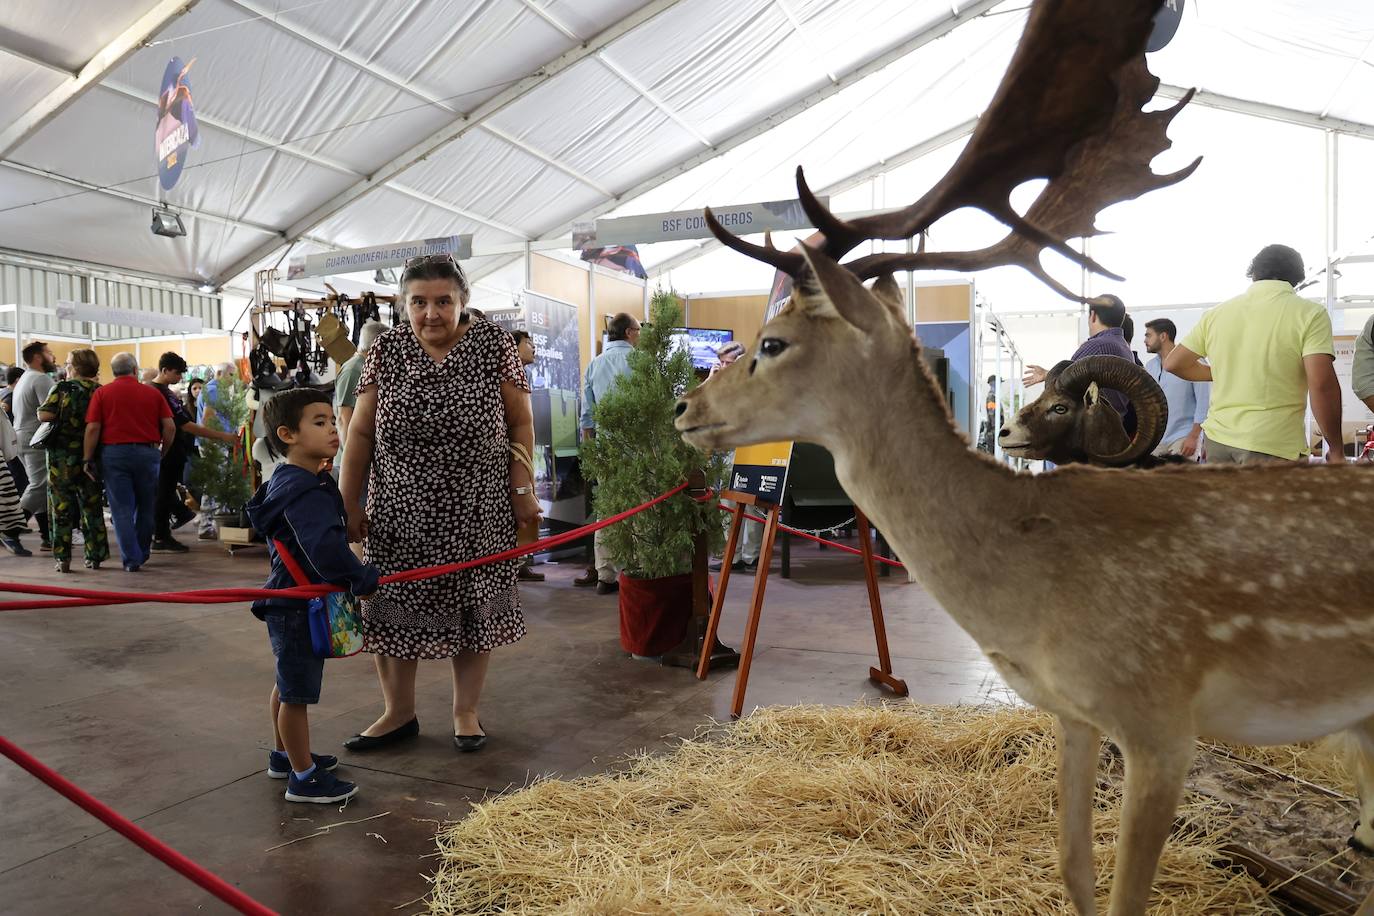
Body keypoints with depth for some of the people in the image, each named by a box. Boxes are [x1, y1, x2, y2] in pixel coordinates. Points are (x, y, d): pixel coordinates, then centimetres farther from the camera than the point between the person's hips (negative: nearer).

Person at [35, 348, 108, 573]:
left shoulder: (63, 388, -6)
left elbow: (45, 415, -16)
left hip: (62, 456, -3)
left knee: (61, 508, 4)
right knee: (92, 507, 10)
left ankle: (63, 558, 3)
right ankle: (94, 556, 13)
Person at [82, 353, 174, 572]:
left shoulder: (102, 393, 3)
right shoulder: (153, 393, 5)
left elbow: (92, 428, -4)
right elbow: (170, 426, 0)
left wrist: (87, 459, 2)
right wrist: (162, 453, 13)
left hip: (114, 453, -1)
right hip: (147, 452, 1)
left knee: (122, 509, 4)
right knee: (146, 507, 15)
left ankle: (131, 559, 2)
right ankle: (142, 554, 26)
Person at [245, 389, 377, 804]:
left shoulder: (290, 482, 9)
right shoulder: (305, 492, -26)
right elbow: (325, 548, -39)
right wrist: (363, 579, -27)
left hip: (288, 601, 11)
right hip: (299, 608, -11)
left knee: (287, 684, 24)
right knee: (298, 693, 2)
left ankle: (284, 755, 42)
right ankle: (304, 778, 15)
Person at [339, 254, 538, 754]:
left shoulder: (493, 342, -5)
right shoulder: (386, 349, -1)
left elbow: (520, 422, -2)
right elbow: (361, 431, 2)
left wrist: (523, 489, -6)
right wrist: (348, 502, 0)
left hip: (476, 508, -1)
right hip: (401, 509, 2)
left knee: (471, 605, 8)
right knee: (395, 605, 8)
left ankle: (466, 711, 26)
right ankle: (399, 713, 27)